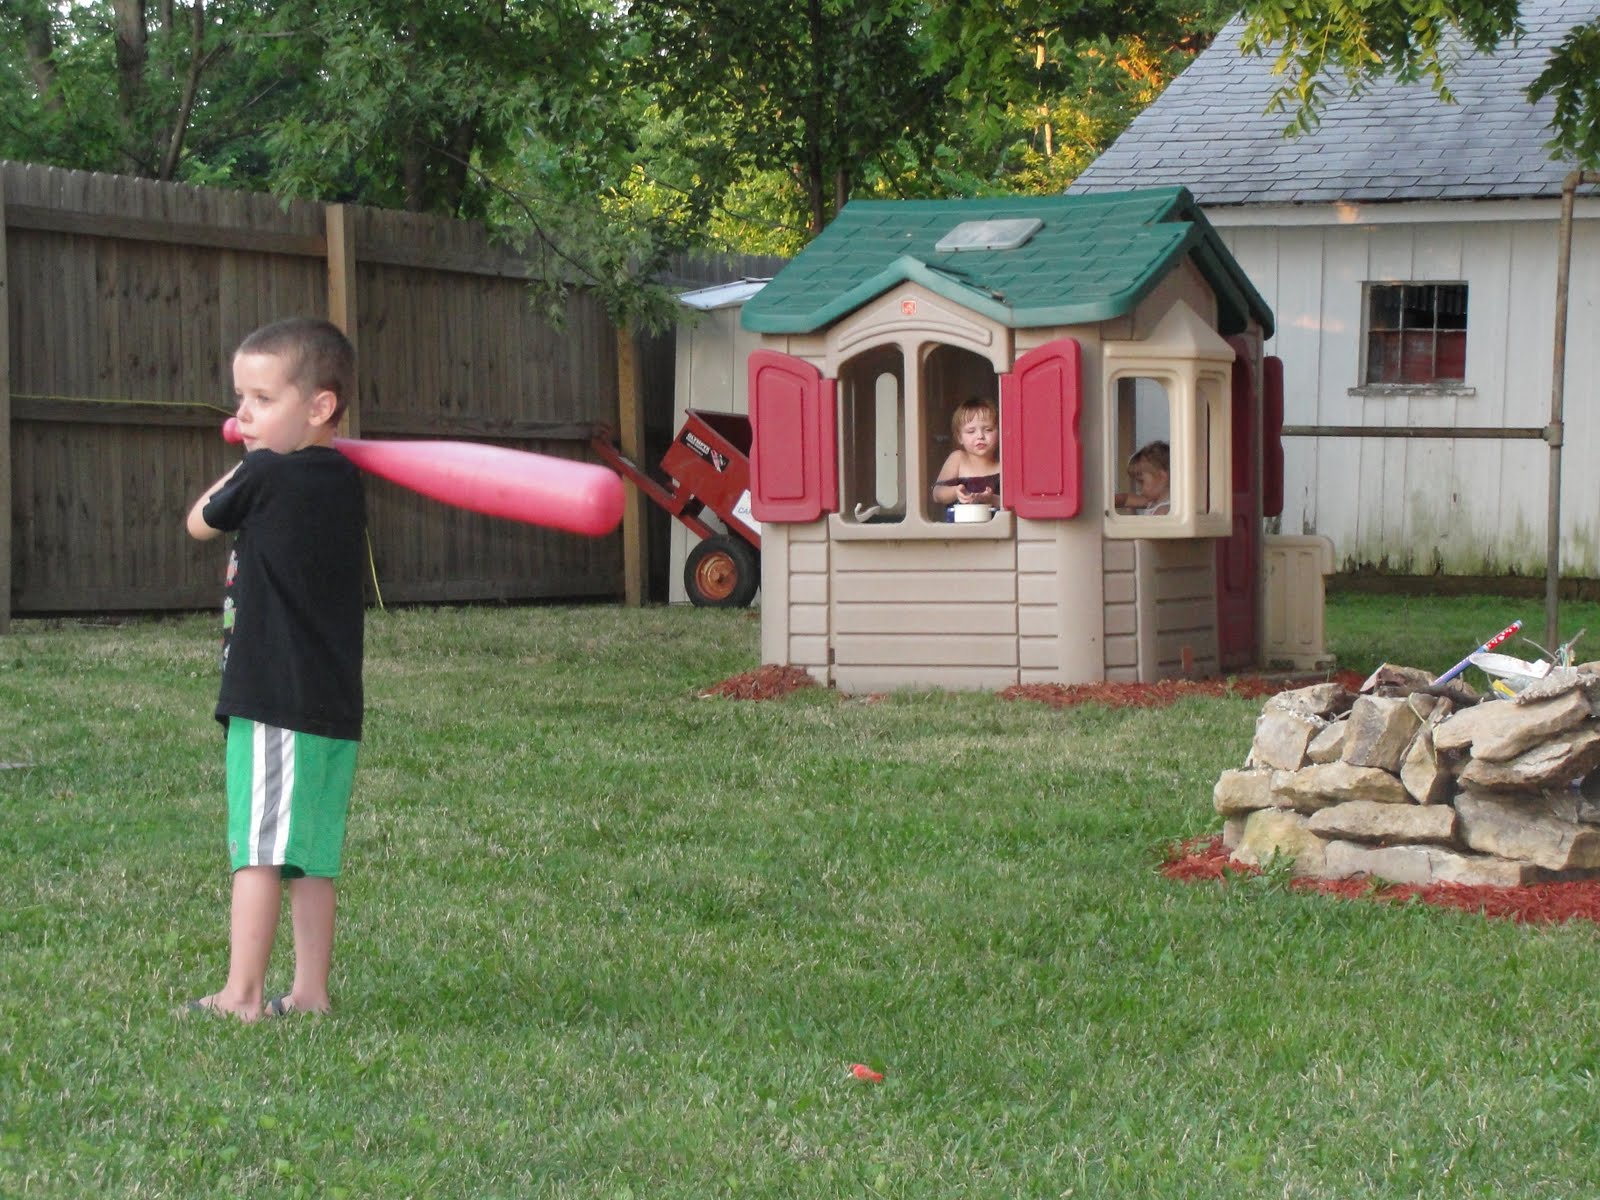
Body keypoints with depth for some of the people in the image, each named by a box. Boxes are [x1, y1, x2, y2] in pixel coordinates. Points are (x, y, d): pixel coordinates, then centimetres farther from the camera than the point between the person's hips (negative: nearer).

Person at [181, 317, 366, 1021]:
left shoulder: (265, 476, -11)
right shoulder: (344, 482, 9)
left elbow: (200, 522, 7)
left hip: (272, 703, -8)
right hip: (332, 707, 8)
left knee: (258, 851, -6)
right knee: (311, 859, 10)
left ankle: (242, 996, -5)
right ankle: (310, 993, 14)